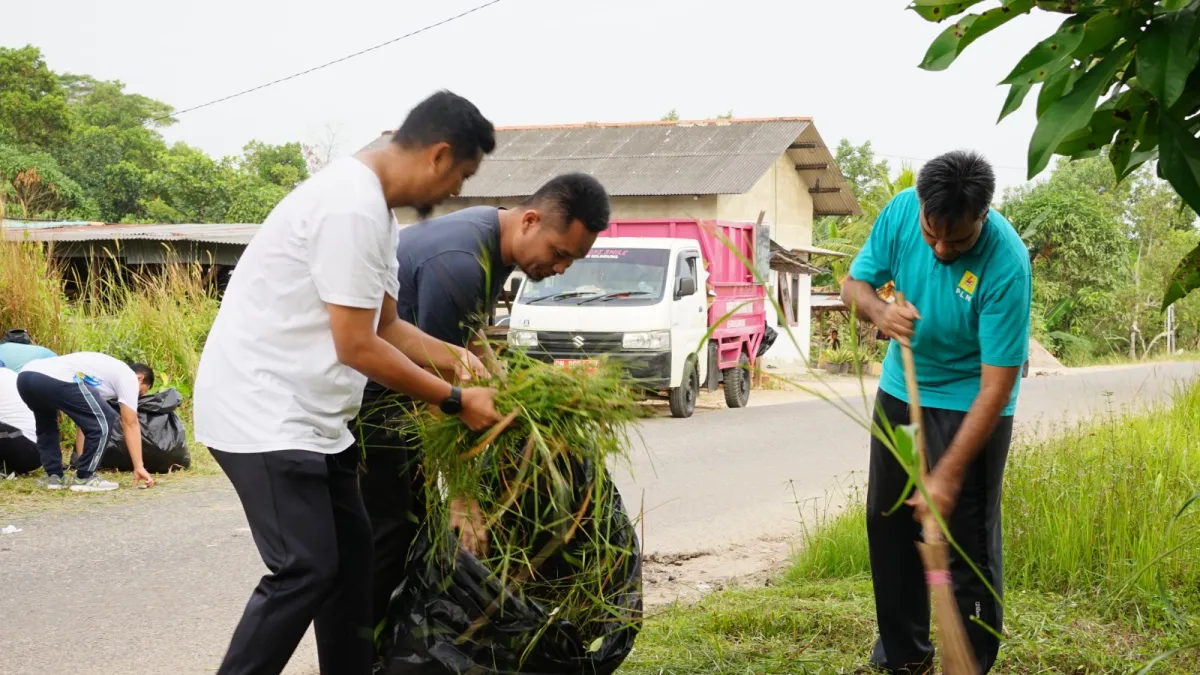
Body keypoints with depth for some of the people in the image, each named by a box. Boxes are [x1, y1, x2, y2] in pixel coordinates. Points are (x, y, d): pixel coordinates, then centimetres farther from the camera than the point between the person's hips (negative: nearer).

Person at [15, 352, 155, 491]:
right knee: (103, 420, 3)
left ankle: (54, 476, 28)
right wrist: (138, 467, 18)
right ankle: (84, 478, 8)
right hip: (54, 379, -10)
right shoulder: (128, 376, 17)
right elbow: (130, 424, 15)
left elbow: (84, 418, 41)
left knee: (46, 424, 37)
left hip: (24, 375, 10)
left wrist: (81, 461, 41)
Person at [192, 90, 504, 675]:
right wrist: (455, 401, -13)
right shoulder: (352, 208, -22)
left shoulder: (376, 209, 12)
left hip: (309, 417, 11)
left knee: (350, 555, 14)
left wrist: (457, 357, 4)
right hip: (263, 413, -11)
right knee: (307, 570, -12)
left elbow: (386, 326, 19)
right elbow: (358, 347, -22)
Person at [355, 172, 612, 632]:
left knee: (415, 517, 8)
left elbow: (468, 341, 14)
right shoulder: (459, 264, -29)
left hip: (395, 380, 10)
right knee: (388, 526, -11)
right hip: (363, 384, -10)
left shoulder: (497, 242, 1)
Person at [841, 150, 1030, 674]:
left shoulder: (1006, 264, -31)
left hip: (968, 405, -6)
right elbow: (855, 283, -2)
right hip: (899, 391, 6)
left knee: (967, 542, -5)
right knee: (887, 525, 14)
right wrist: (878, 310, -27)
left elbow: (996, 388, -29)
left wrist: (948, 477, -32)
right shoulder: (901, 210, -17)